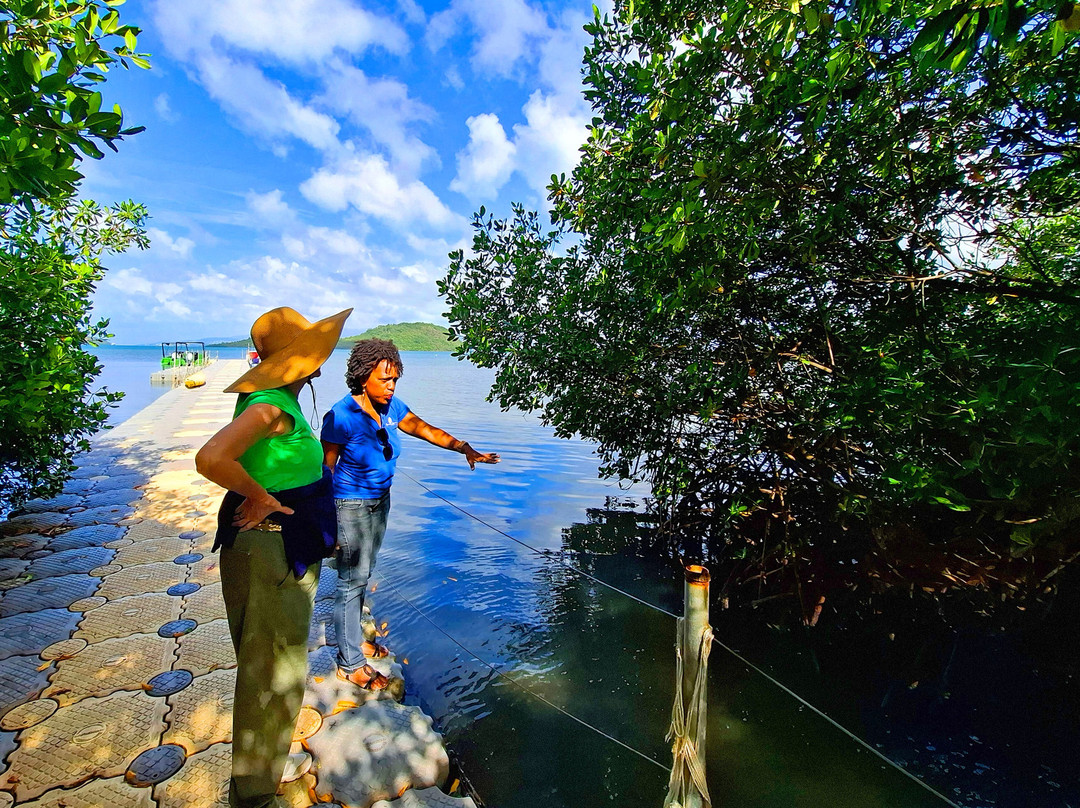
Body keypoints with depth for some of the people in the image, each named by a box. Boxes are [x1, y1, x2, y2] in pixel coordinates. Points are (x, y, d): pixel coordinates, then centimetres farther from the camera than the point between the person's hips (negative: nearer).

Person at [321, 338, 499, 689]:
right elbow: (326, 468, -16)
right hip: (351, 505, -7)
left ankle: (353, 638, 41)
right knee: (352, 579, 3)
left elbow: (426, 430, -7)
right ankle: (350, 663, 20)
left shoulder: (391, 407, -3)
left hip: (379, 501, 7)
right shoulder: (341, 416, -22)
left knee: (362, 573, 21)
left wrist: (465, 449, -21)